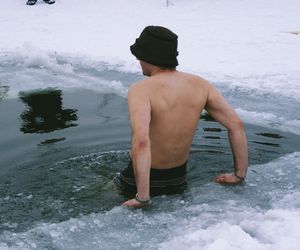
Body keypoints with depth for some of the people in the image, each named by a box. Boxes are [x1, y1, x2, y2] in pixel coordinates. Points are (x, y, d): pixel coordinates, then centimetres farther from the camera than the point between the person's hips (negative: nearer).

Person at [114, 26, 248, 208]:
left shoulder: (141, 90, -24)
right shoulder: (200, 85, -8)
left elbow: (141, 141, -40)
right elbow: (236, 125, -9)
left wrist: (143, 198, -35)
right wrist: (239, 175, -1)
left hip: (144, 179, -5)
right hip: (179, 177, 6)